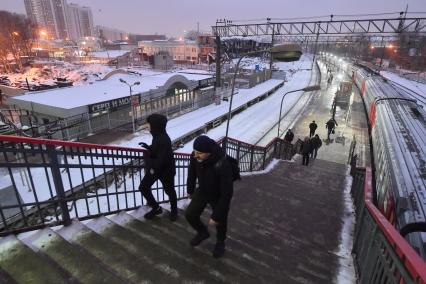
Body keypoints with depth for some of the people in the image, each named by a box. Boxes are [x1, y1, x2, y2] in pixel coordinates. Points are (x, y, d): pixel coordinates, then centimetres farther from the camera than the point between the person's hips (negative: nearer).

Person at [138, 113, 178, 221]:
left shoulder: (164, 140, -29)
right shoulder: (157, 136, 0)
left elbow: (162, 159, -29)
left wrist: (153, 168, -15)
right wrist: (148, 147, -4)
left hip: (165, 170, -9)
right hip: (154, 168, 9)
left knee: (169, 190, 13)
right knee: (143, 187, 10)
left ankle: (174, 210, 39)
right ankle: (156, 208, 28)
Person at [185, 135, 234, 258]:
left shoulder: (223, 166, -42)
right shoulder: (195, 157, -25)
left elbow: (226, 193, -33)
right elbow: (192, 173, -2)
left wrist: (216, 215, -26)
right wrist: (190, 190, 14)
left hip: (219, 196, -4)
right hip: (202, 191, 5)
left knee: (220, 222, 13)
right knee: (190, 214, 4)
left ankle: (220, 243, 47)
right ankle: (202, 232, 36)